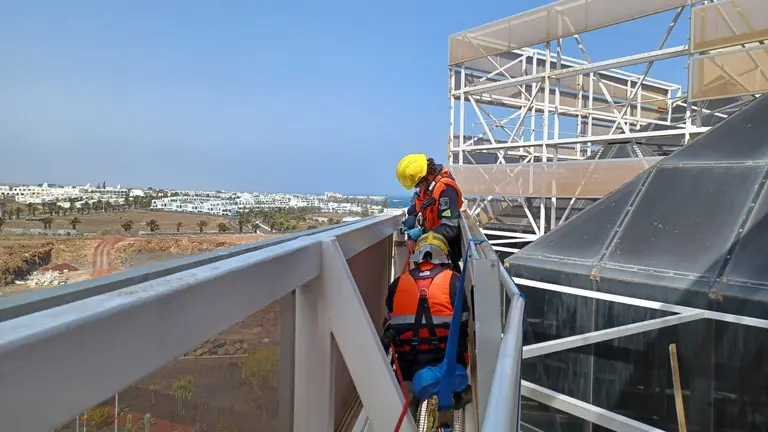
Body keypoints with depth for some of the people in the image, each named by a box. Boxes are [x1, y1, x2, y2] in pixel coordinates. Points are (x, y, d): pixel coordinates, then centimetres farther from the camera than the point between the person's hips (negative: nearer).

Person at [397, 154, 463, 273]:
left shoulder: (445, 189, -35)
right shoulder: (427, 179, -10)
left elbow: (450, 229, -34)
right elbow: (417, 197, 12)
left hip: (446, 242, -8)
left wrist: (422, 232, -29)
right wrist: (411, 216, -5)